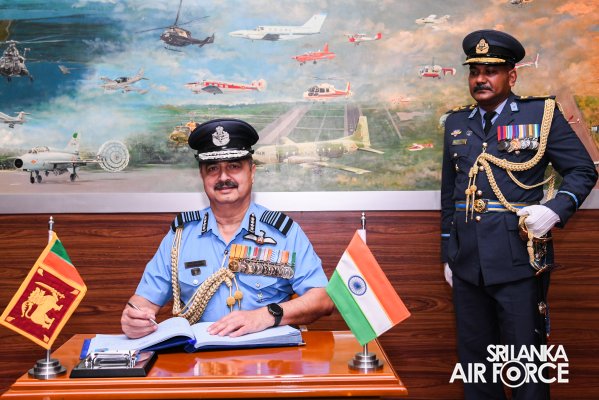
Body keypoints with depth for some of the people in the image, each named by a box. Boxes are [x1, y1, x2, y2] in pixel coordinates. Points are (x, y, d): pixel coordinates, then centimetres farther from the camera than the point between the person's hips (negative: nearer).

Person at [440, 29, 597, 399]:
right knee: (474, 364, 14)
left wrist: (555, 210, -17)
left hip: (519, 261, -4)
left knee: (525, 364, 4)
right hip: (467, 264, 4)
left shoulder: (542, 113, 0)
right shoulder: (456, 123, 12)